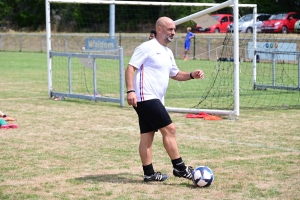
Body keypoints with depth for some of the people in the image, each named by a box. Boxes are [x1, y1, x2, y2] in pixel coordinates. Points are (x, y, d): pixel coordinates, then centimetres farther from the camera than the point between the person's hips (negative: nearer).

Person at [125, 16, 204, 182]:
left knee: (147, 136, 10)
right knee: (169, 129, -10)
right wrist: (130, 91, -24)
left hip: (153, 100, 9)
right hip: (145, 97, -9)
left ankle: (149, 173, 12)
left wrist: (192, 75, 9)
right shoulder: (147, 47, -9)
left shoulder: (168, 53, 19)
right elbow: (130, 68, -13)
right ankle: (179, 168, -6)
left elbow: (175, 74, 28)